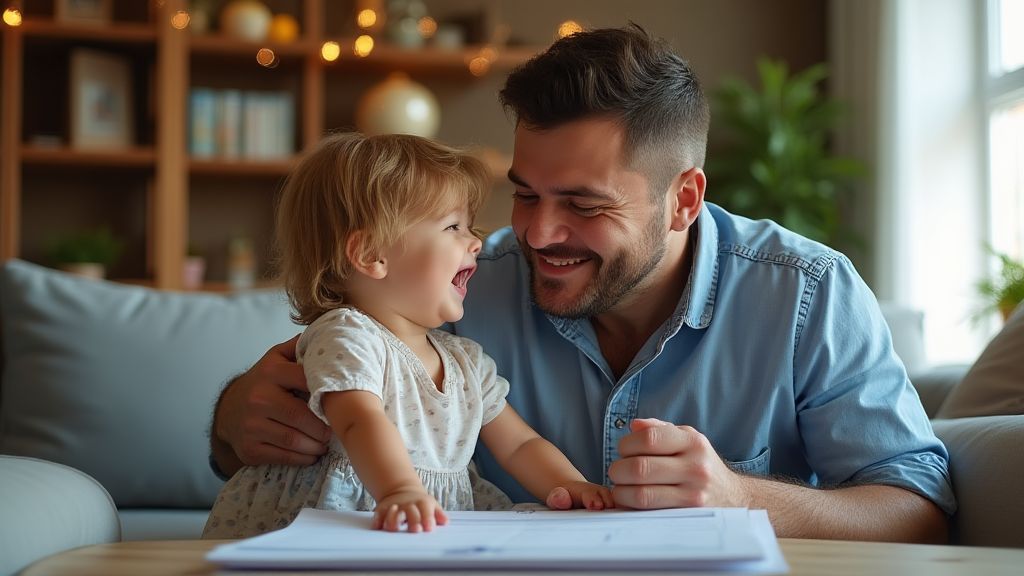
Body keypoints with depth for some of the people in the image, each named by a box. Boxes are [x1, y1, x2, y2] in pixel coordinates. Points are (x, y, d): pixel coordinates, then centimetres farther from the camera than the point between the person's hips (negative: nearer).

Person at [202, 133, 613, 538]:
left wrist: (568, 485, 0)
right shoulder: (345, 337, -9)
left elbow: (519, 445, 19)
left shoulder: (467, 360, 17)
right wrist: (400, 490, -45)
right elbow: (362, 422, -27)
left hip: (437, 531, 8)